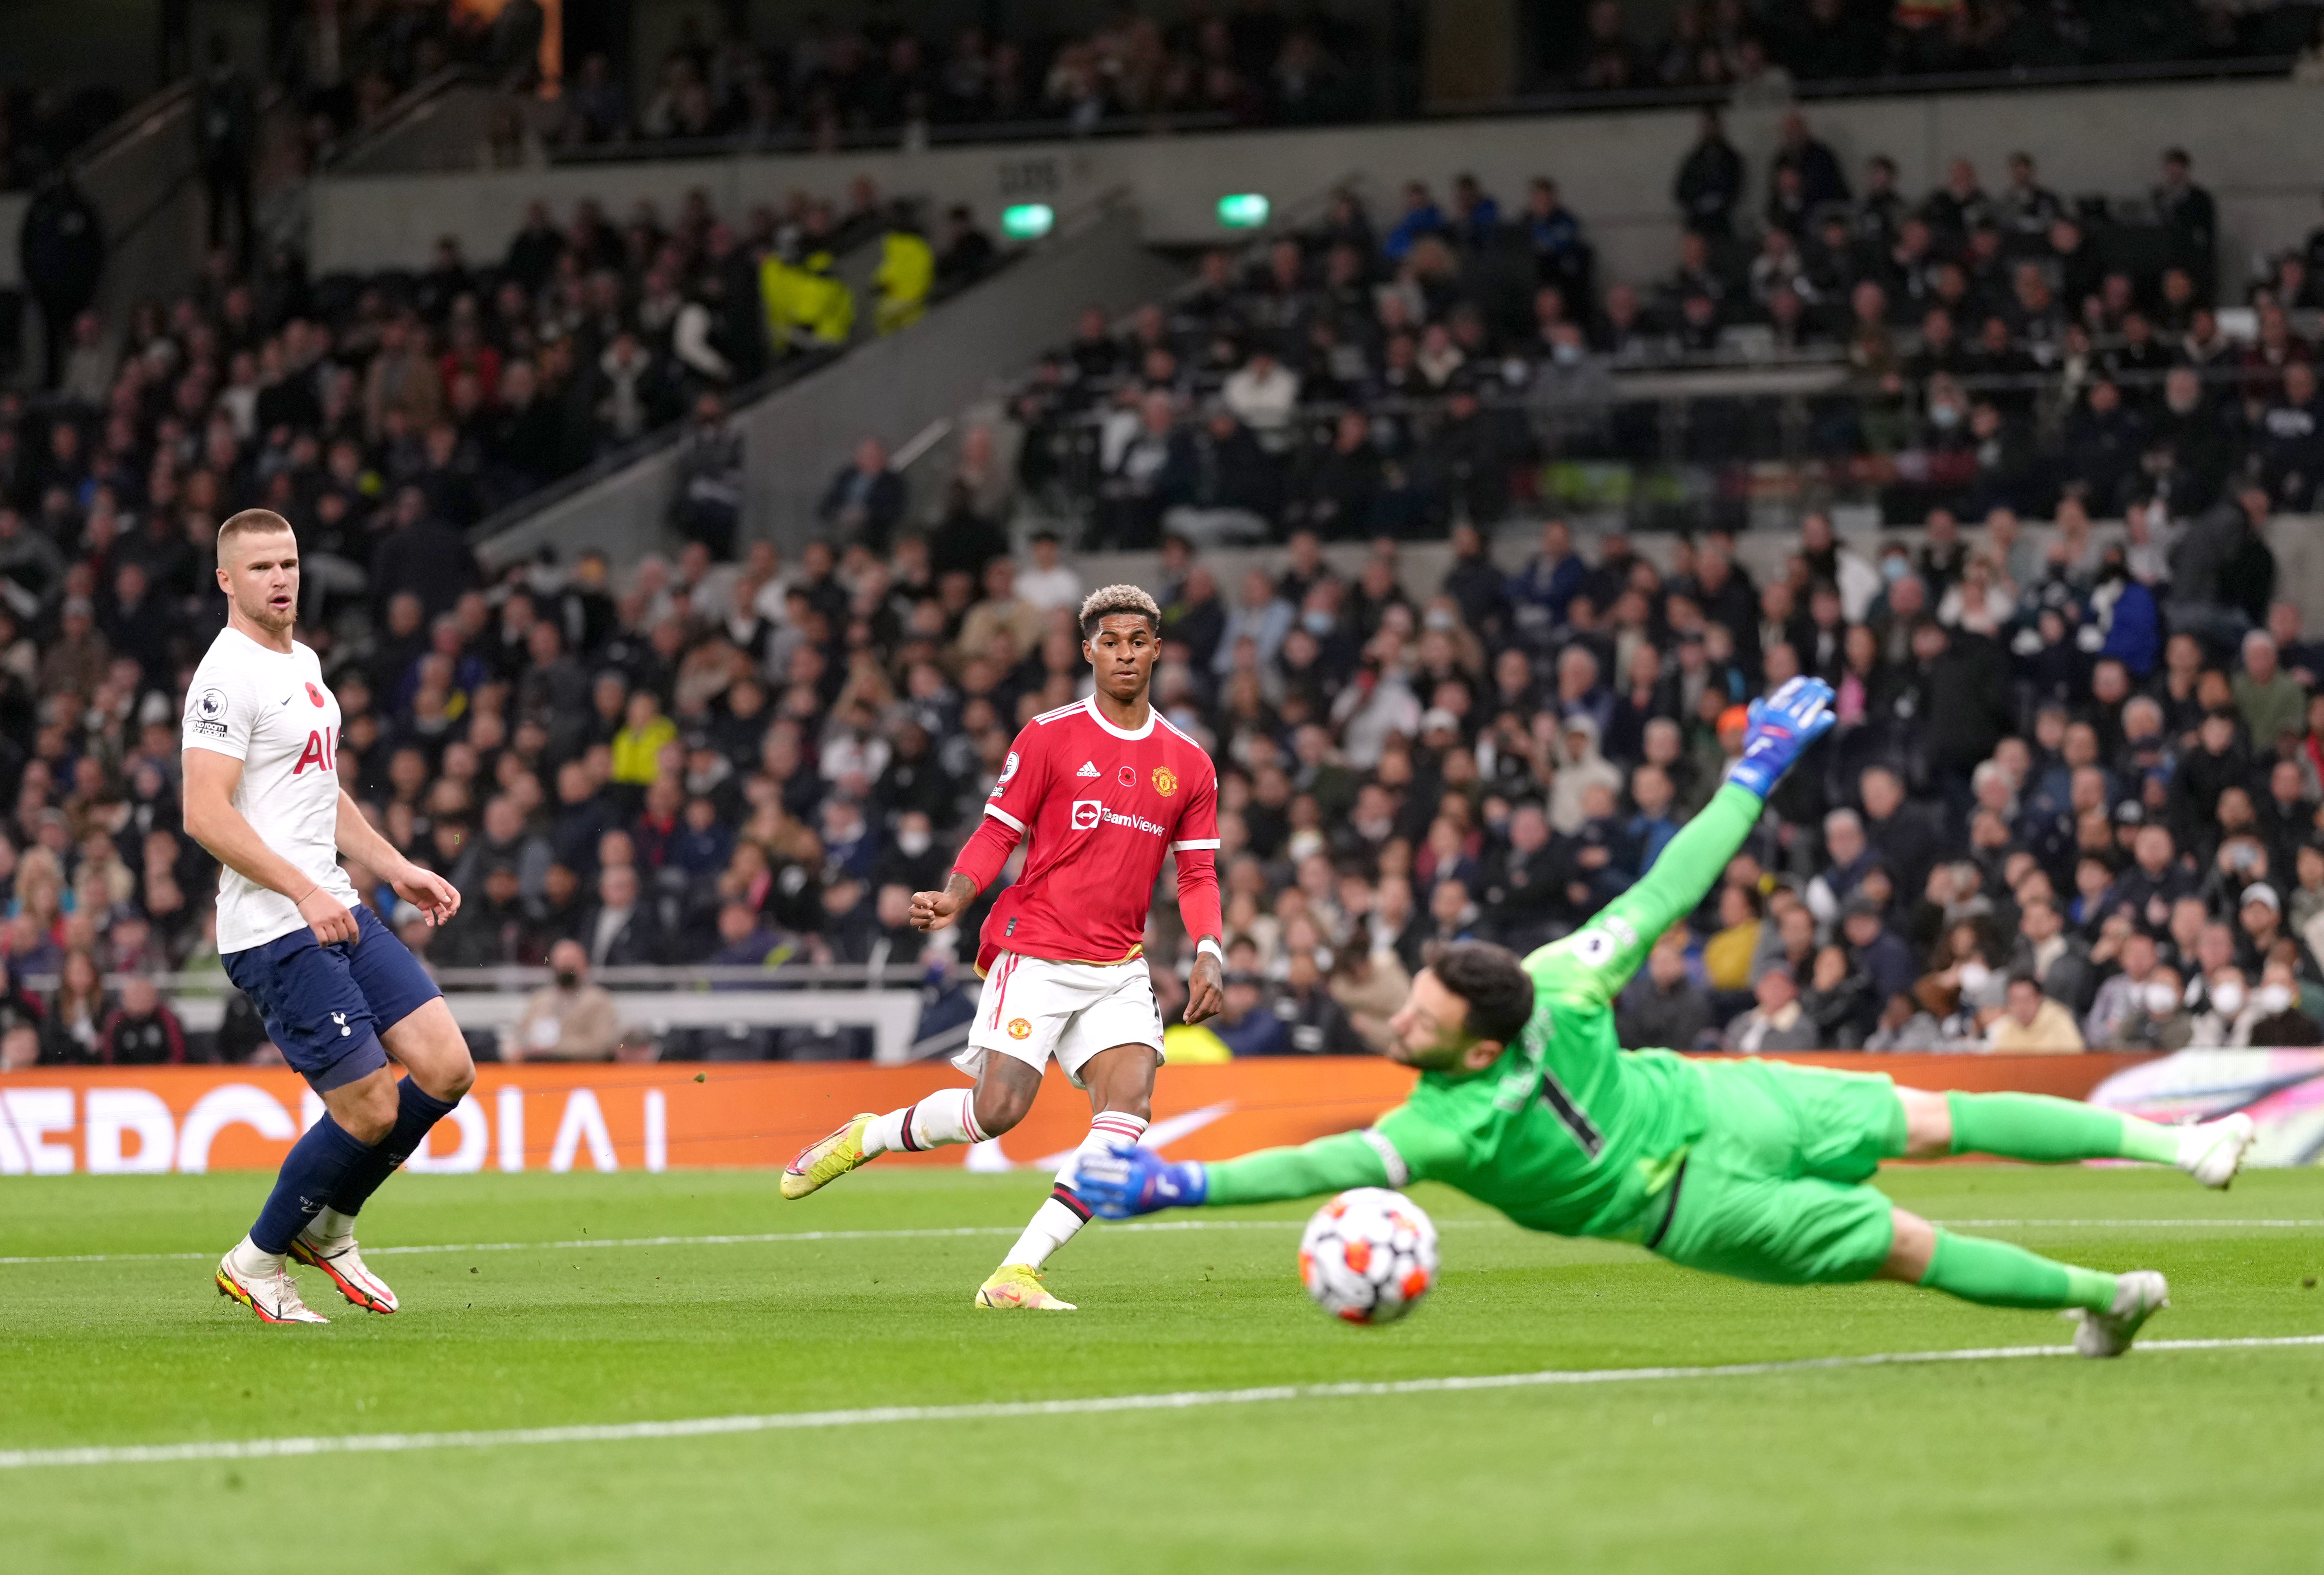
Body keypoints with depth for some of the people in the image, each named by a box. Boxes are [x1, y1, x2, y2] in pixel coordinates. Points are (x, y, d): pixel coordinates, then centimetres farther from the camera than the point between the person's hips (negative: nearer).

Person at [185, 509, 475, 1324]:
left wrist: (396, 869, 21)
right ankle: (257, 1263, 11)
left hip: (336, 912, 9)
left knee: (446, 1069, 1)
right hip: (275, 932, -9)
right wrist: (304, 893, -25)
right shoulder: (227, 676, -13)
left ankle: (326, 1229, 19)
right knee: (370, 1110, -9)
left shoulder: (303, 664, 17)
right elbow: (205, 813, -21)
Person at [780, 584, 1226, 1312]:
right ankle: (867, 1137, 16)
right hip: (1034, 953, -4)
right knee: (998, 1110, -15)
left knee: (1130, 1104, -17)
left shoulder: (1188, 765, 8)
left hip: (1118, 970, 4)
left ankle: (1016, 1275, -15)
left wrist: (1209, 953, -5)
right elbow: (997, 834, 1)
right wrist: (953, 898, -17)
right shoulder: (1049, 738, -1)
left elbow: (1197, 874, 12)